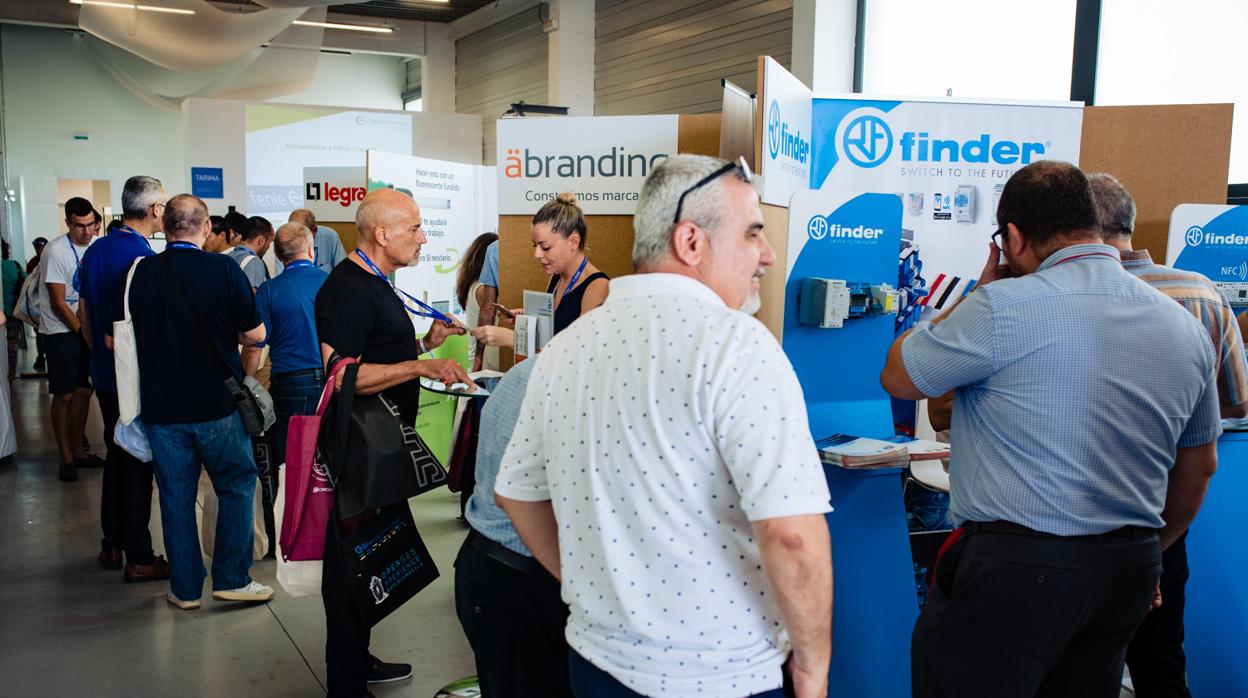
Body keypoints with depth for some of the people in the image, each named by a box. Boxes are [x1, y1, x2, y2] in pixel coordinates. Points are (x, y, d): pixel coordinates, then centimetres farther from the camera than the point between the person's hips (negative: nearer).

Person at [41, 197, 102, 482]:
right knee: (64, 395, -1)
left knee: (84, 391, 10)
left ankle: (78, 450, 22)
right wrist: (82, 332, -16)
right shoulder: (56, 251, -15)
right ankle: (66, 458, 8)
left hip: (87, 329, 6)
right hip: (62, 332, -6)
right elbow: (58, 303, -14)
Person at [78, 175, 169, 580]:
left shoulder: (95, 250, 6)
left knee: (116, 455, 18)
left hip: (104, 374, 8)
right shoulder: (144, 258, -19)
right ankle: (139, 558, 8)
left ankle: (112, 545, 28)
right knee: (139, 464, 0)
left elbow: (84, 313, 14)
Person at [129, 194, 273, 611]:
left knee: (176, 497, 11)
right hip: (217, 404, -2)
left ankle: (185, 588, 20)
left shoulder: (142, 273, -3)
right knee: (236, 486, 13)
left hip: (161, 405, 2)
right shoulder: (224, 270, -10)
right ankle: (231, 579, 14)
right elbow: (255, 334, -5)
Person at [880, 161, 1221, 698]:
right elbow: (1200, 467, 18)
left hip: (1010, 570, -7)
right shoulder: (1184, 327, 8)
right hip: (1129, 574, 7)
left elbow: (898, 378, -3)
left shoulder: (1005, 307, -16)